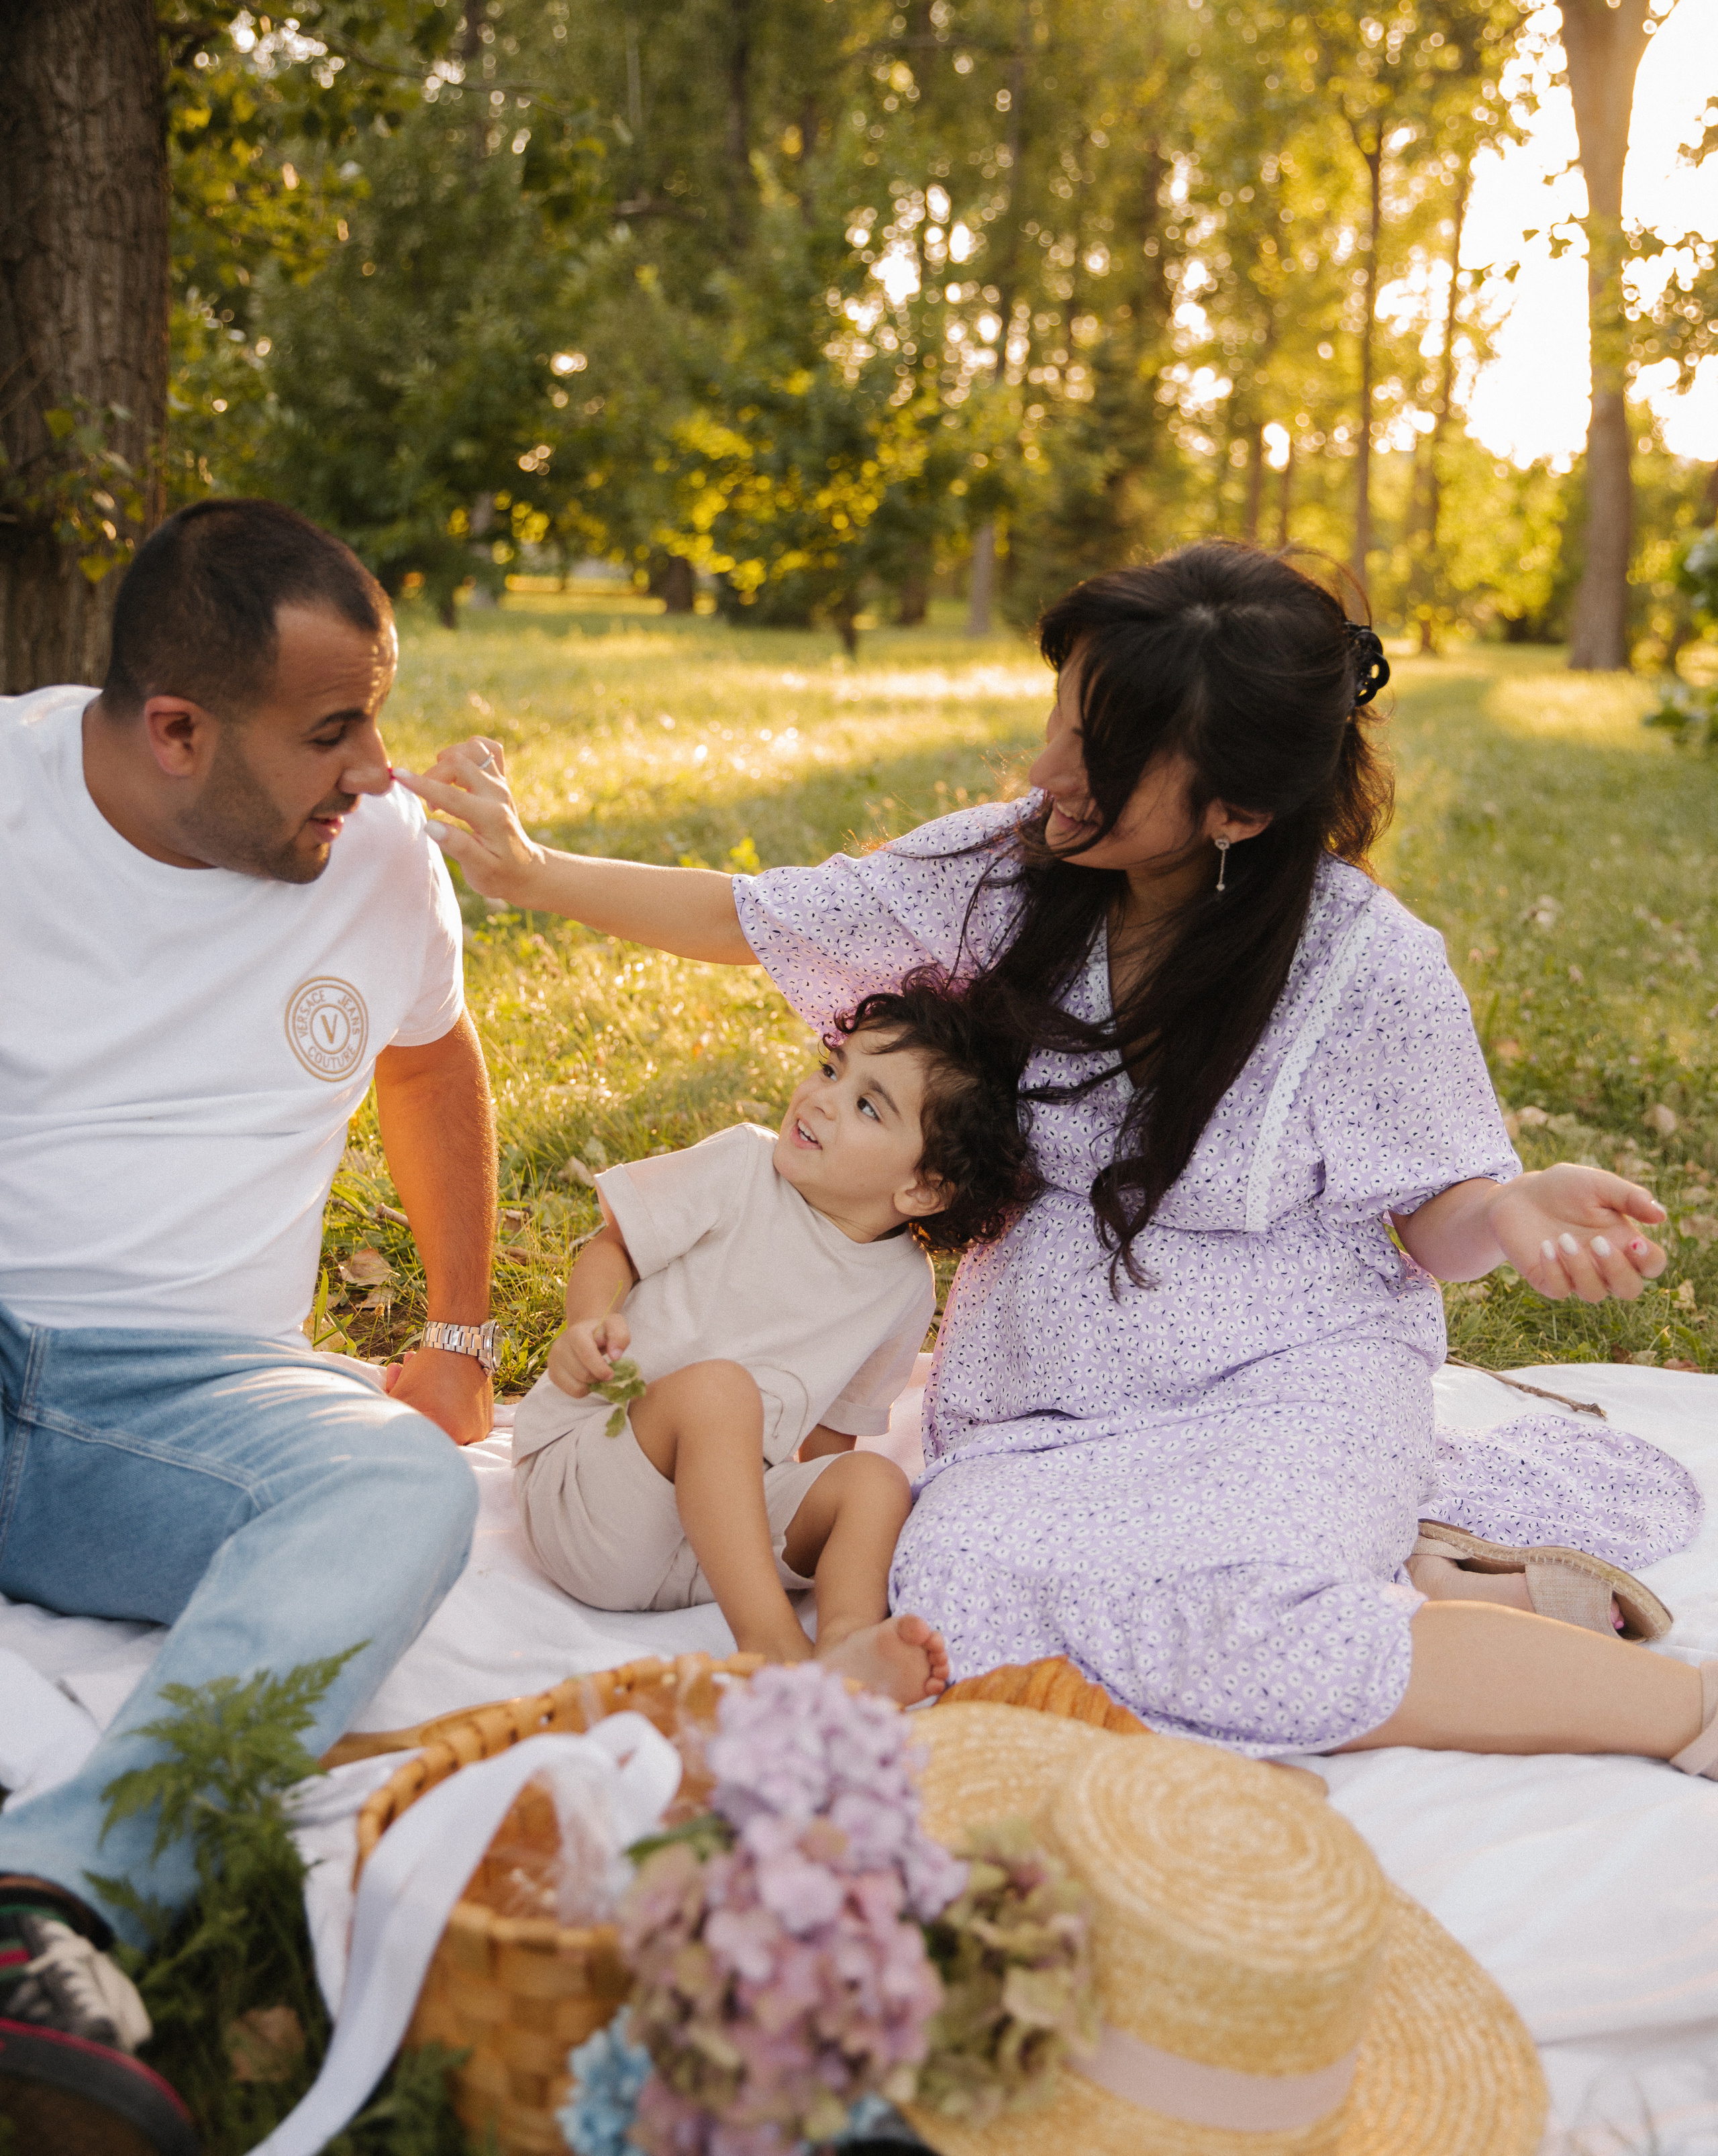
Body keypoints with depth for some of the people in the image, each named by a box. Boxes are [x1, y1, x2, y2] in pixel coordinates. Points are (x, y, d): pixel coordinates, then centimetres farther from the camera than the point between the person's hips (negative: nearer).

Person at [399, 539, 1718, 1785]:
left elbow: (1434, 1213, -4)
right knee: (966, 1576, -26)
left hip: (1285, 1385, -4)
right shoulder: (1017, 864, -6)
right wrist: (533, 873, -3)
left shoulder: (1373, 971, -16)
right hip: (1050, 1400, 5)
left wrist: (1516, 1213, -27)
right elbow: (763, 920, 4)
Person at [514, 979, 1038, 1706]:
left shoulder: (906, 1287, 4)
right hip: (587, 1470, -4)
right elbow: (611, 1246, 0)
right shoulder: (740, 1168, -6)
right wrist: (589, 1319, -22)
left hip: (727, 1514, 4)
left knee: (875, 1480, -19)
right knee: (717, 1385, -32)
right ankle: (769, 1640, -40)